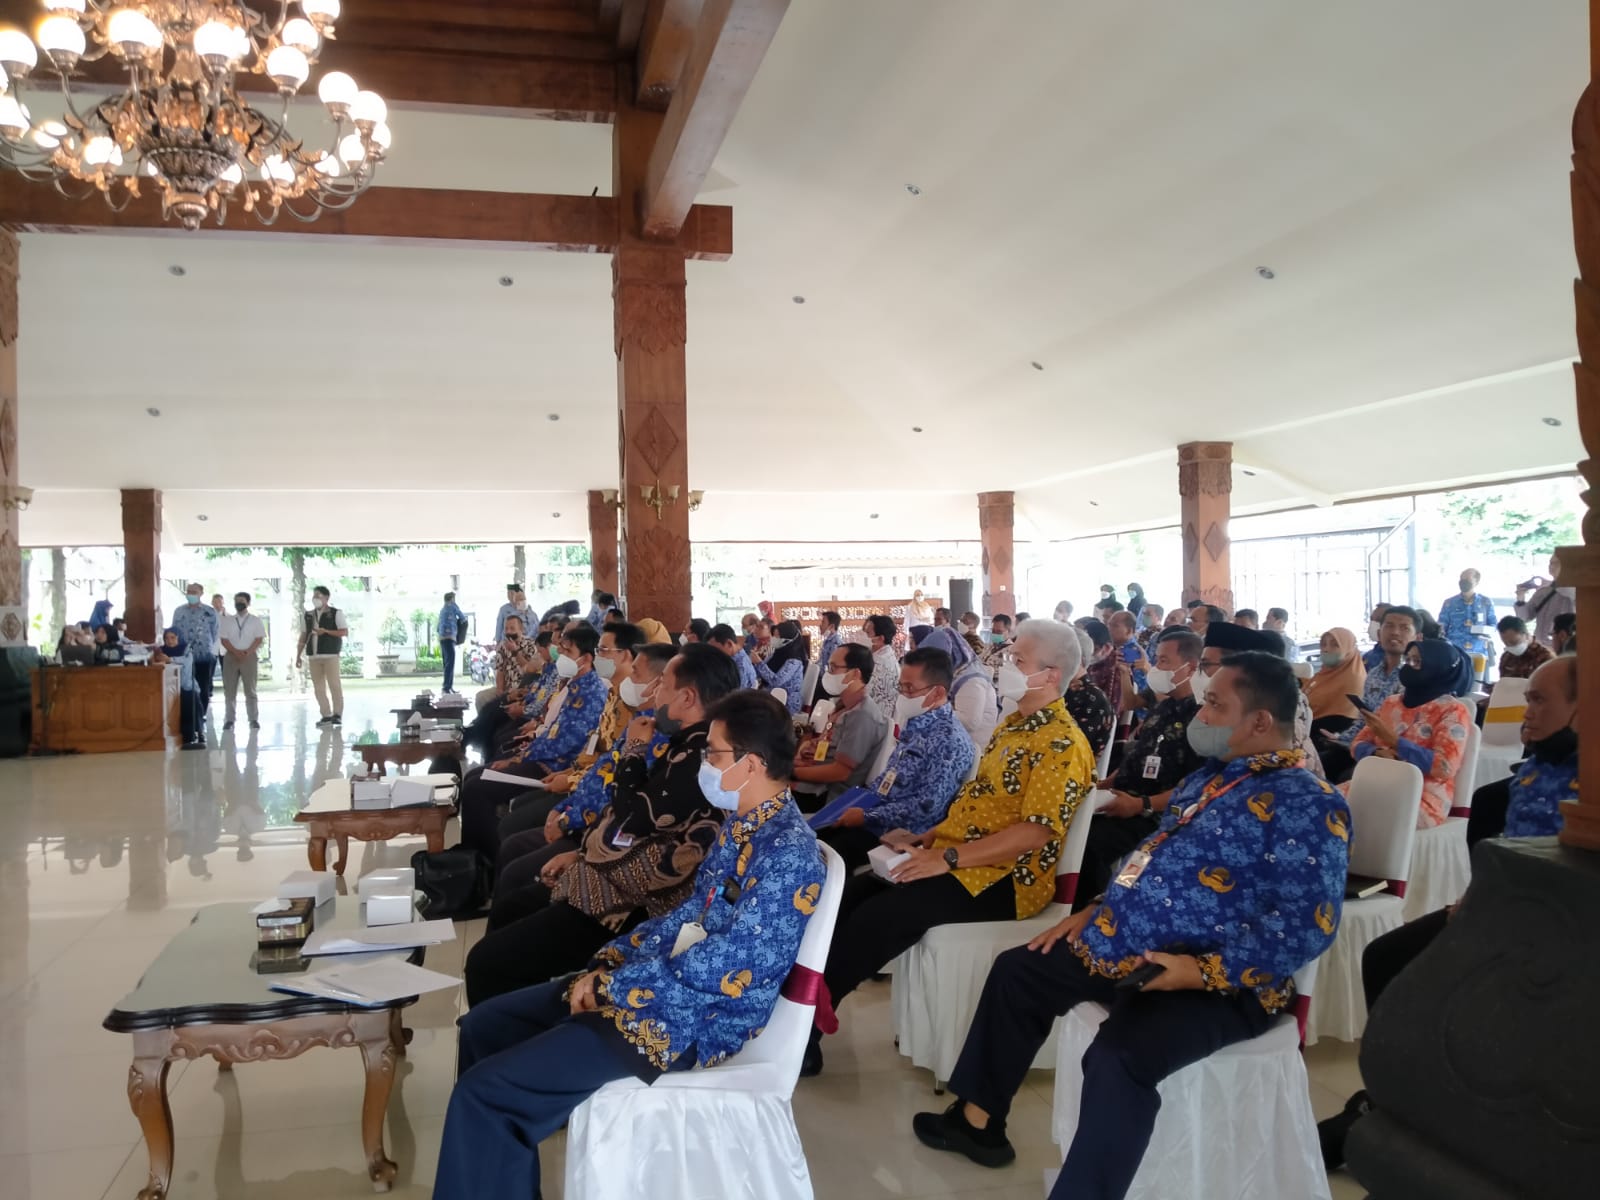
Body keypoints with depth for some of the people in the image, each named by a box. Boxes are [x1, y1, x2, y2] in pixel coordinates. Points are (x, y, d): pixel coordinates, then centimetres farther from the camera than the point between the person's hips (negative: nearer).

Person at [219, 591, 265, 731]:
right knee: (229, 691, 1)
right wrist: (236, 652, -13)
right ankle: (229, 720, 5)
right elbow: (224, 640, 2)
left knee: (250, 690, 1)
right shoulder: (227, 620, 10)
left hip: (250, 656, -1)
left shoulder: (255, 620, 6)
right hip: (231, 656, 1)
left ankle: (253, 719, 4)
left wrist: (247, 653, -14)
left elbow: (259, 639, -2)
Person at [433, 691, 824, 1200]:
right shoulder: (742, 825, 8)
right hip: (666, 982, 10)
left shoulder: (788, 853, -23)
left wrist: (613, 984, -16)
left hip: (695, 1017, -10)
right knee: (483, 1025, 12)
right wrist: (611, 960, 1)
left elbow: (724, 968, -26)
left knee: (484, 1091, -15)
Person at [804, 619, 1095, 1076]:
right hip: (957, 858, 9)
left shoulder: (1062, 744, -16)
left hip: (1002, 880, -9)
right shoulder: (1014, 724, 14)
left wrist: (949, 858, -23)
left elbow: (1037, 832, -24)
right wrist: (937, 834, 6)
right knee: (850, 895, -3)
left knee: (874, 918, -21)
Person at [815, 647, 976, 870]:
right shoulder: (915, 724, 9)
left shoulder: (949, 741, -19)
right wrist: (862, 797, 8)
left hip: (900, 831, -9)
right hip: (875, 810, 9)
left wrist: (867, 816, -19)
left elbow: (928, 808, -24)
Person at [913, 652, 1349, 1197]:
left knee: (1118, 1055, -35)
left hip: (1218, 981, -10)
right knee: (1017, 971, 16)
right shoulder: (1210, 777, 14)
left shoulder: (1308, 804, -16)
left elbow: (1308, 924, -23)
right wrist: (1098, 910, 13)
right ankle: (979, 1118, 27)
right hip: (1126, 950, 10)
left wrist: (1205, 970, -27)